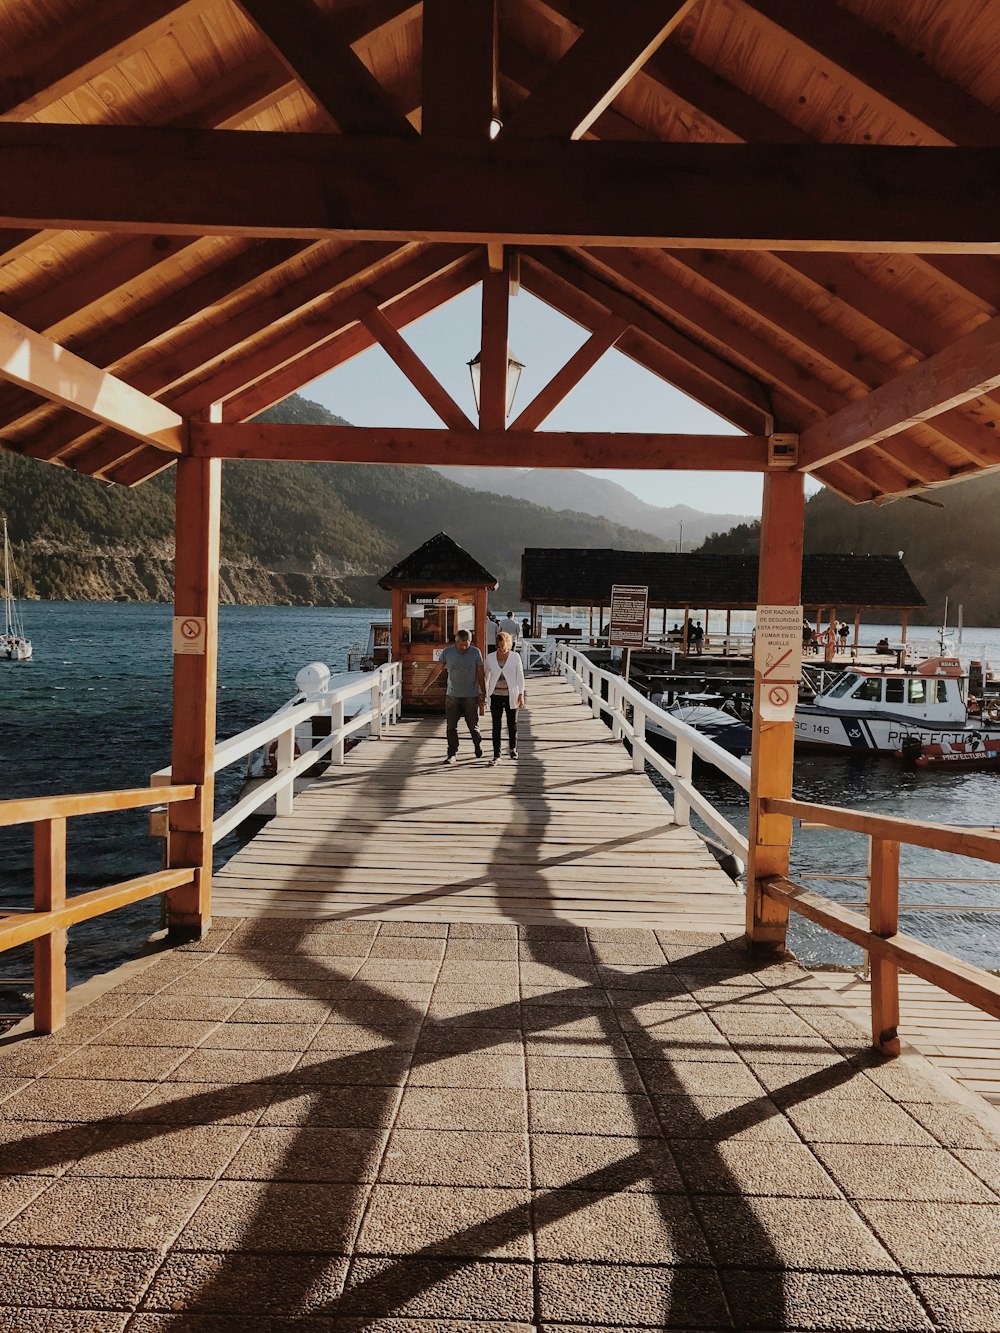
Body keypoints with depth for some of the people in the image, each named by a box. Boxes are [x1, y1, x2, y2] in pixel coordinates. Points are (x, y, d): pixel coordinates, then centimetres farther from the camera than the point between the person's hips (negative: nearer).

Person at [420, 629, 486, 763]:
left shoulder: (476, 653, -5)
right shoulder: (447, 652, -3)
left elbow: (481, 675, 0)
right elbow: (436, 670, 6)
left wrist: (483, 696, 0)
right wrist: (425, 687, 6)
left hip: (471, 697, -1)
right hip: (452, 696, 1)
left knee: (473, 726, 7)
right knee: (451, 727, 0)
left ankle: (479, 748, 31)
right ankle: (452, 754, 9)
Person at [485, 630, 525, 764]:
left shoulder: (515, 656, -3)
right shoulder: (490, 658, 0)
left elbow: (520, 676, -1)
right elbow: (486, 676, 9)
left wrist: (521, 694, -6)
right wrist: (483, 694, 10)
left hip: (511, 696, 0)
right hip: (496, 696, 1)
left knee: (512, 724, 12)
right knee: (496, 726, -1)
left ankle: (512, 748, 35)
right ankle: (496, 755, 3)